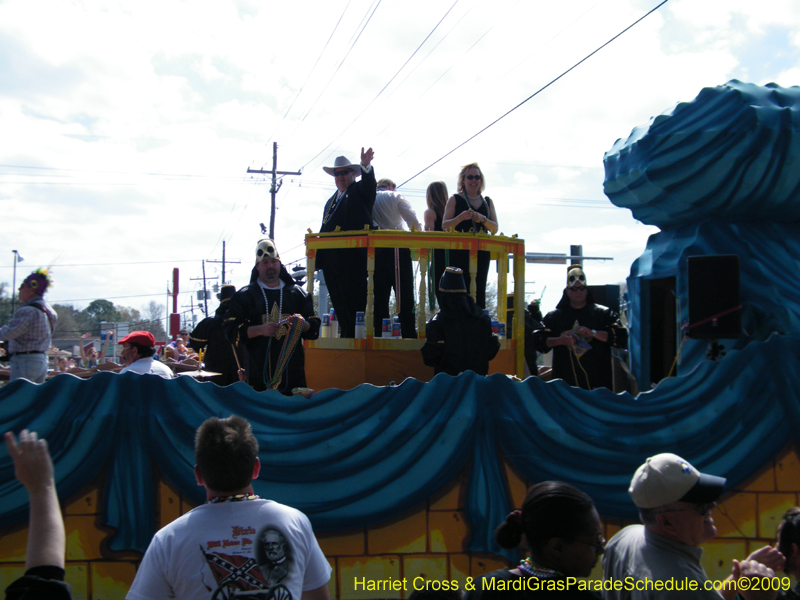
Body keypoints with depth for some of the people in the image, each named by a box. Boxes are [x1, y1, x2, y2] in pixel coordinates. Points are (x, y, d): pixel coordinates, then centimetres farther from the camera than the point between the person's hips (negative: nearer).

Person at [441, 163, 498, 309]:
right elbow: (445, 226, -1)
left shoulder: (487, 202, 15)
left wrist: (482, 219, -11)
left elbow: (495, 229, 8)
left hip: (481, 252, 3)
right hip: (459, 252, -3)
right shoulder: (455, 200, 6)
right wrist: (461, 217, -18)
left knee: (479, 290, 2)